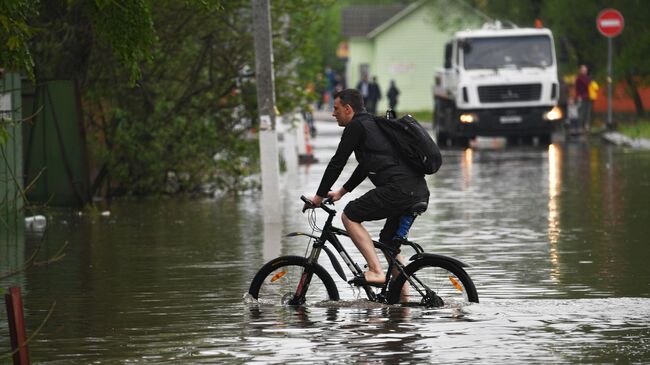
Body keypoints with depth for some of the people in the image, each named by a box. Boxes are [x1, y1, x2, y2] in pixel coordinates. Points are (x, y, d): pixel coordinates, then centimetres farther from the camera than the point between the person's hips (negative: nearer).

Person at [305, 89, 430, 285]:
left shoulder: (356, 126, -1)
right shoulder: (374, 124, 28)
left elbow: (337, 162, 0)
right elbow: (365, 166, 37)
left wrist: (319, 196, 9)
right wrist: (341, 192, 40)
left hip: (399, 190, -9)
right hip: (420, 193, 9)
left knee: (349, 216, 1)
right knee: (389, 241, 23)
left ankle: (376, 271, -8)